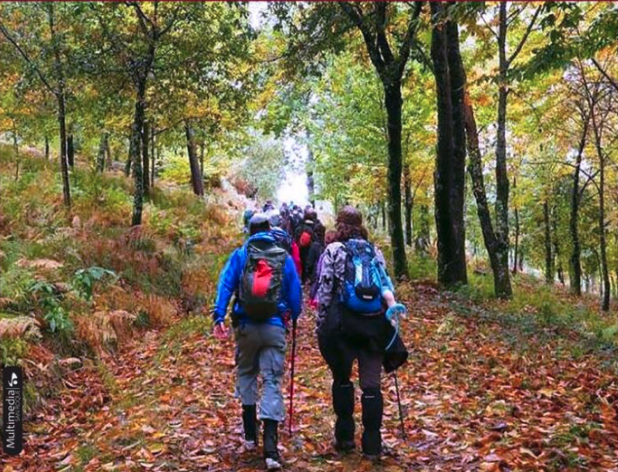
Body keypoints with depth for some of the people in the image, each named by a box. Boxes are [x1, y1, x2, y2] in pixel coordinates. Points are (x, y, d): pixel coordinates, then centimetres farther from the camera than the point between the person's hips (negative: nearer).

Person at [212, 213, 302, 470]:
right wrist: (294, 317, 23)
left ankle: (250, 435, 25)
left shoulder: (240, 255, 3)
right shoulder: (284, 257, 5)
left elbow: (225, 284, -7)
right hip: (274, 327, 0)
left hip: (246, 325, 1)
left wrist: (219, 316, -11)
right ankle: (270, 447, -8)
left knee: (246, 374, 21)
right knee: (272, 381, 0)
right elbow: (295, 292, 7)